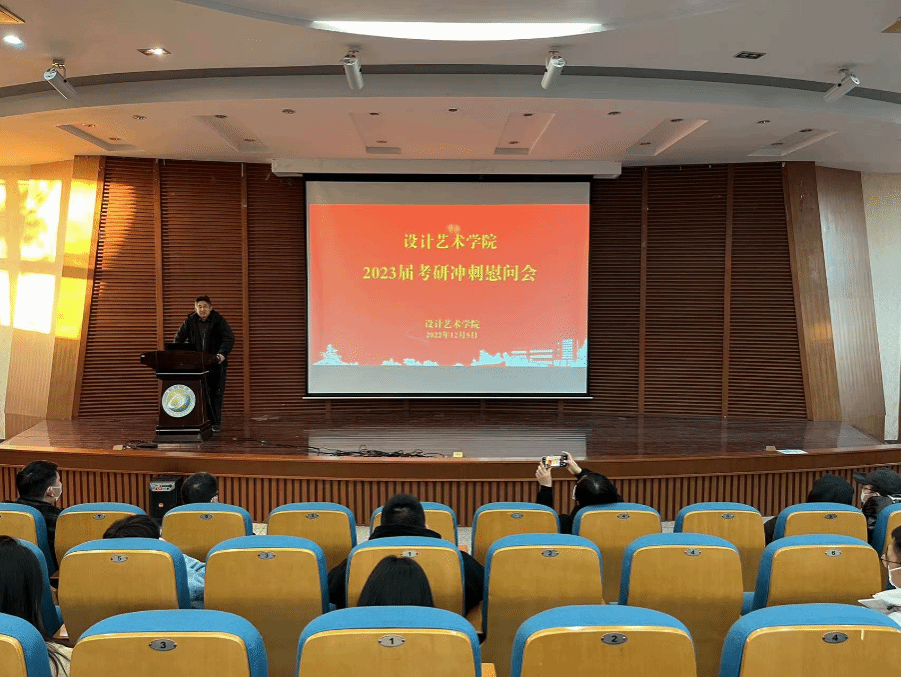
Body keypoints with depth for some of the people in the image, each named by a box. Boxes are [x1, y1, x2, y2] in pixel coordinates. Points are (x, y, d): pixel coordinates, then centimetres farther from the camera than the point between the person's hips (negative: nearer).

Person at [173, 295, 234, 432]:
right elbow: (179, 339, 8)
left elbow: (229, 338, -13)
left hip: (216, 364, -2)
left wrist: (222, 354, -29)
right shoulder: (190, 321, 4)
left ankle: (216, 423, 10)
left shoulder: (219, 321, -5)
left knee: (216, 394, 2)